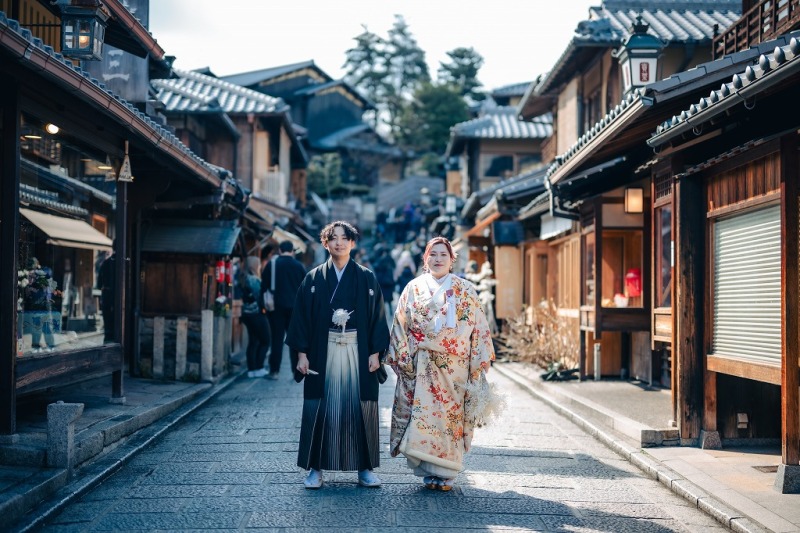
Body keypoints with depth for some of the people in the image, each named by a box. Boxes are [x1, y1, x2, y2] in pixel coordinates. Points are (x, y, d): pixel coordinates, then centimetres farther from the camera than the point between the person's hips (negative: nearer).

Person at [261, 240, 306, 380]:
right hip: (295, 308, 1)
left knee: (277, 339, 2)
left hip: (276, 307, -1)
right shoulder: (299, 266, 3)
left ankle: (274, 371, 1)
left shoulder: (271, 265, -1)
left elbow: (264, 286, 1)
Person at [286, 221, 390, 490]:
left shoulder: (367, 278, 5)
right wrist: (302, 353, -3)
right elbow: (302, 316, 4)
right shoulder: (313, 278, 5)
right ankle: (316, 468, 10)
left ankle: (365, 467, 13)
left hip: (358, 353, 0)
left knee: (360, 408, 3)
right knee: (321, 409, 1)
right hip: (323, 352, 0)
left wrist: (375, 353, -3)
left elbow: (378, 317, 4)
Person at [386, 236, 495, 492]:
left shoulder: (465, 290, 7)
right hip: (422, 367, 0)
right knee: (422, 415, -5)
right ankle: (429, 471, 5)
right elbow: (401, 325, 5)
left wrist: (479, 363, 0)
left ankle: (444, 472, 9)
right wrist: (404, 358, -3)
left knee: (450, 416, 0)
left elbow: (478, 328, 6)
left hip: (455, 367, 0)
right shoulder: (414, 288, 7)